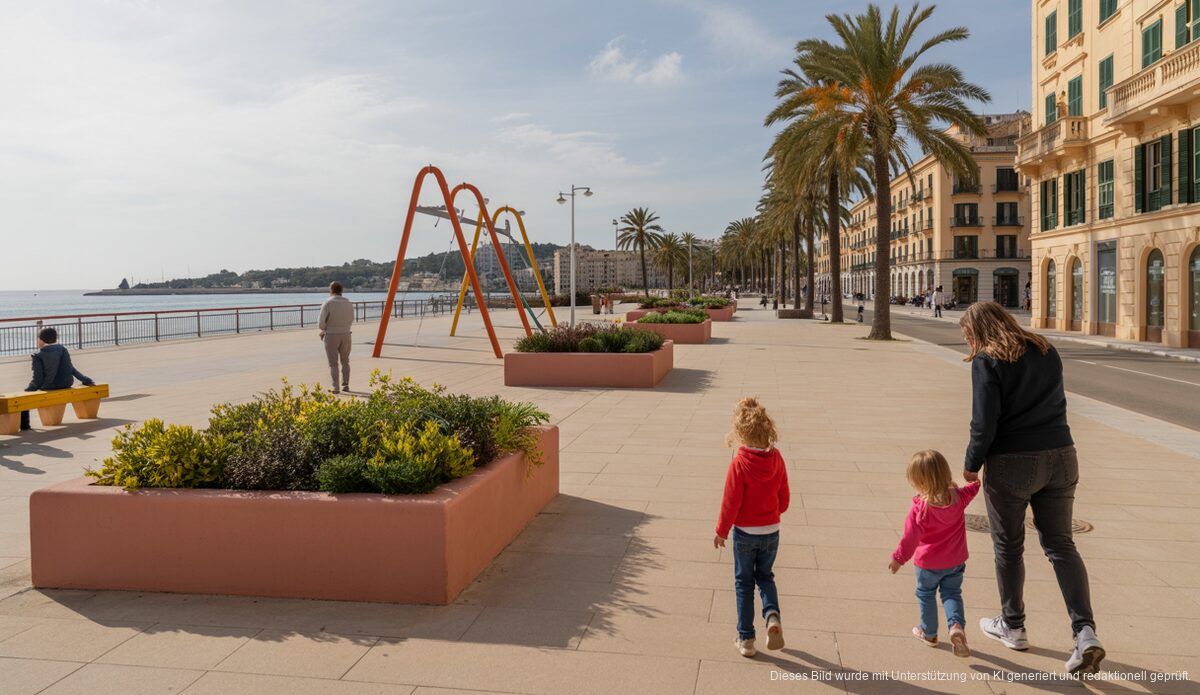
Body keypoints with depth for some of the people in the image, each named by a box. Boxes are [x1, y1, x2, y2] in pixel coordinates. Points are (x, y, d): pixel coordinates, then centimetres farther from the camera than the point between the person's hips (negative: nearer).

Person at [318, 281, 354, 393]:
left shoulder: (327, 303, -11)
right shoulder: (348, 303, 2)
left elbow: (321, 323, -10)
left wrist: (324, 329, 12)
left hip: (331, 336, -3)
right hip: (345, 335, 3)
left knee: (333, 363, 5)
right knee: (345, 361, 19)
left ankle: (336, 388, 1)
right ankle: (346, 384, 13)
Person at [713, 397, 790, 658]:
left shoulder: (739, 463, -21)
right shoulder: (776, 459, -7)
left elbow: (731, 502, -15)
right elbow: (784, 498, 2)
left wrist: (721, 531, -2)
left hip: (745, 532, -3)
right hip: (771, 531, 3)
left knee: (744, 583, 12)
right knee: (765, 577, 22)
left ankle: (746, 639, 17)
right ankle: (772, 615, -3)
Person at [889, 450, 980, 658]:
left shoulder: (920, 508, -28)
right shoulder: (958, 498, -13)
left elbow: (910, 537, -22)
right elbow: (972, 490, 11)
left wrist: (898, 558, -9)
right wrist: (978, 481, 33)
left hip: (928, 563, -4)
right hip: (955, 561, 4)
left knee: (926, 594, 17)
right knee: (952, 593, 17)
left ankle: (929, 633, 30)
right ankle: (956, 625, -8)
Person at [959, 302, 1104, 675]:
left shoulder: (987, 361, -12)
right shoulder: (1045, 350, 8)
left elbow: (985, 423, -15)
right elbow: (1054, 404, 12)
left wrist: (972, 464, -2)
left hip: (1011, 464, -5)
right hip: (1060, 456, 6)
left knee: (1008, 547, 12)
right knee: (1060, 544, 12)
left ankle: (1012, 627, 26)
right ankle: (1086, 633, -1)